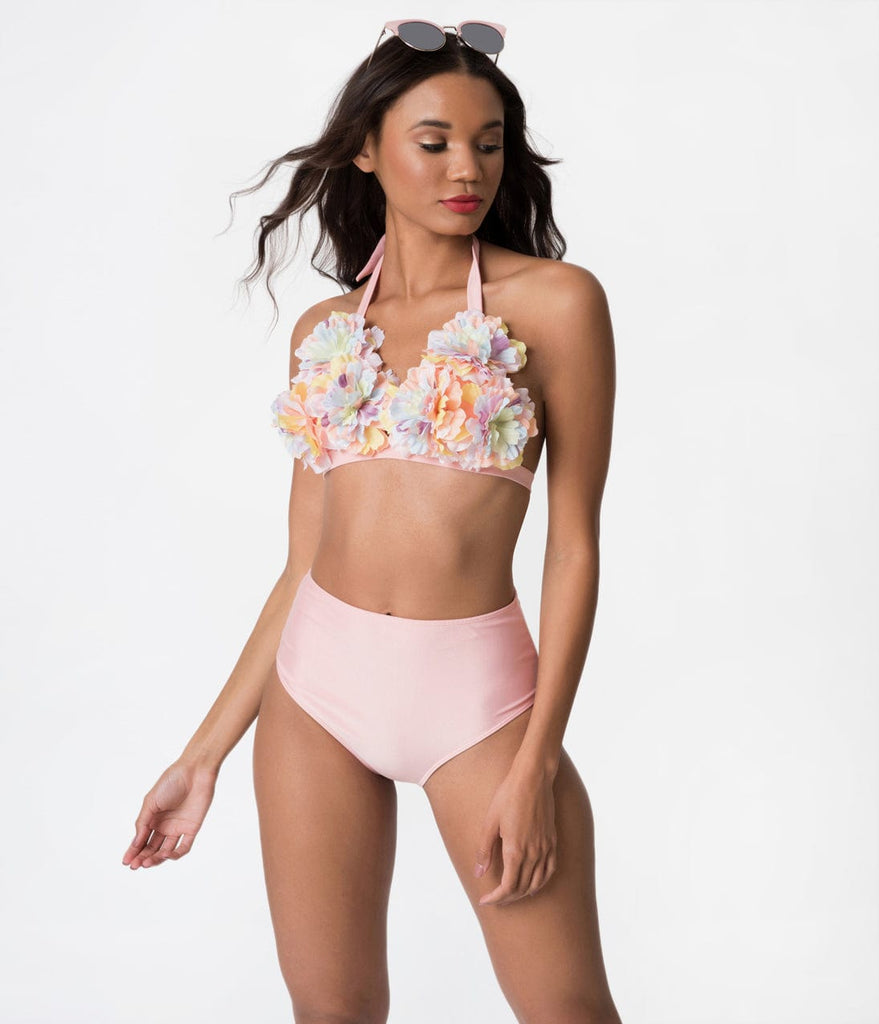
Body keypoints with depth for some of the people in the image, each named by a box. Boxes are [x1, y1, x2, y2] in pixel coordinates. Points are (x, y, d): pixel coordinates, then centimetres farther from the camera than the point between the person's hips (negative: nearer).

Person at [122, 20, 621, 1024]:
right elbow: (304, 560, 10)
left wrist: (537, 761, -11)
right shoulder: (324, 330, 8)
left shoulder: (554, 300, -4)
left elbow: (573, 544, -5)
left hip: (474, 689, -4)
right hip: (316, 685, 4)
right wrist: (205, 752, 9)